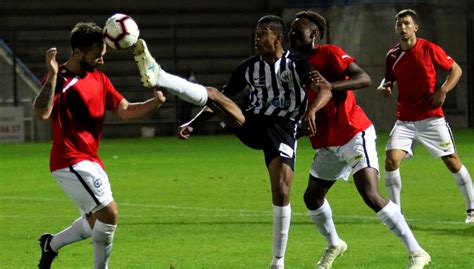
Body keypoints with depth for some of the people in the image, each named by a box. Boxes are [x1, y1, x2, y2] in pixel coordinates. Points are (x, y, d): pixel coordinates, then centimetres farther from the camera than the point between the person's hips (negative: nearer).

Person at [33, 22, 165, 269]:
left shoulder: (99, 79, 12)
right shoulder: (59, 79, -12)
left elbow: (125, 110, 8)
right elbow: (41, 113, -27)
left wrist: (154, 102, -10)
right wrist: (53, 76, -34)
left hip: (90, 162, 9)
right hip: (70, 162, -9)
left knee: (95, 222, 17)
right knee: (109, 212, -15)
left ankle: (51, 244, 36)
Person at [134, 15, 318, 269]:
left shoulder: (296, 64, -4)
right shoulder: (248, 67, 6)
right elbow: (221, 100, 13)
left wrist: (309, 111, -30)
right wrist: (193, 124, 6)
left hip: (282, 129, -3)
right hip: (251, 124, 3)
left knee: (281, 192, -13)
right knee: (211, 94, -17)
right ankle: (156, 76, -38)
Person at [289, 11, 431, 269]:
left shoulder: (329, 54, -12)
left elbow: (364, 79, -23)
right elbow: (307, 104, 20)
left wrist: (331, 86, -35)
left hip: (354, 135, -9)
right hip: (328, 145, 9)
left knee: (370, 195, -20)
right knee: (312, 197, 13)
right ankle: (334, 245, 39)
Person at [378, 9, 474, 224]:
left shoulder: (429, 49, -7)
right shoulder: (393, 55, 4)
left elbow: (456, 70, 0)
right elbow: (389, 80, 18)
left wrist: (443, 90, -15)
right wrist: (384, 87, -5)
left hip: (431, 117, -3)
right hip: (405, 121, 3)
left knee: (452, 161, 2)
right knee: (391, 160, -13)